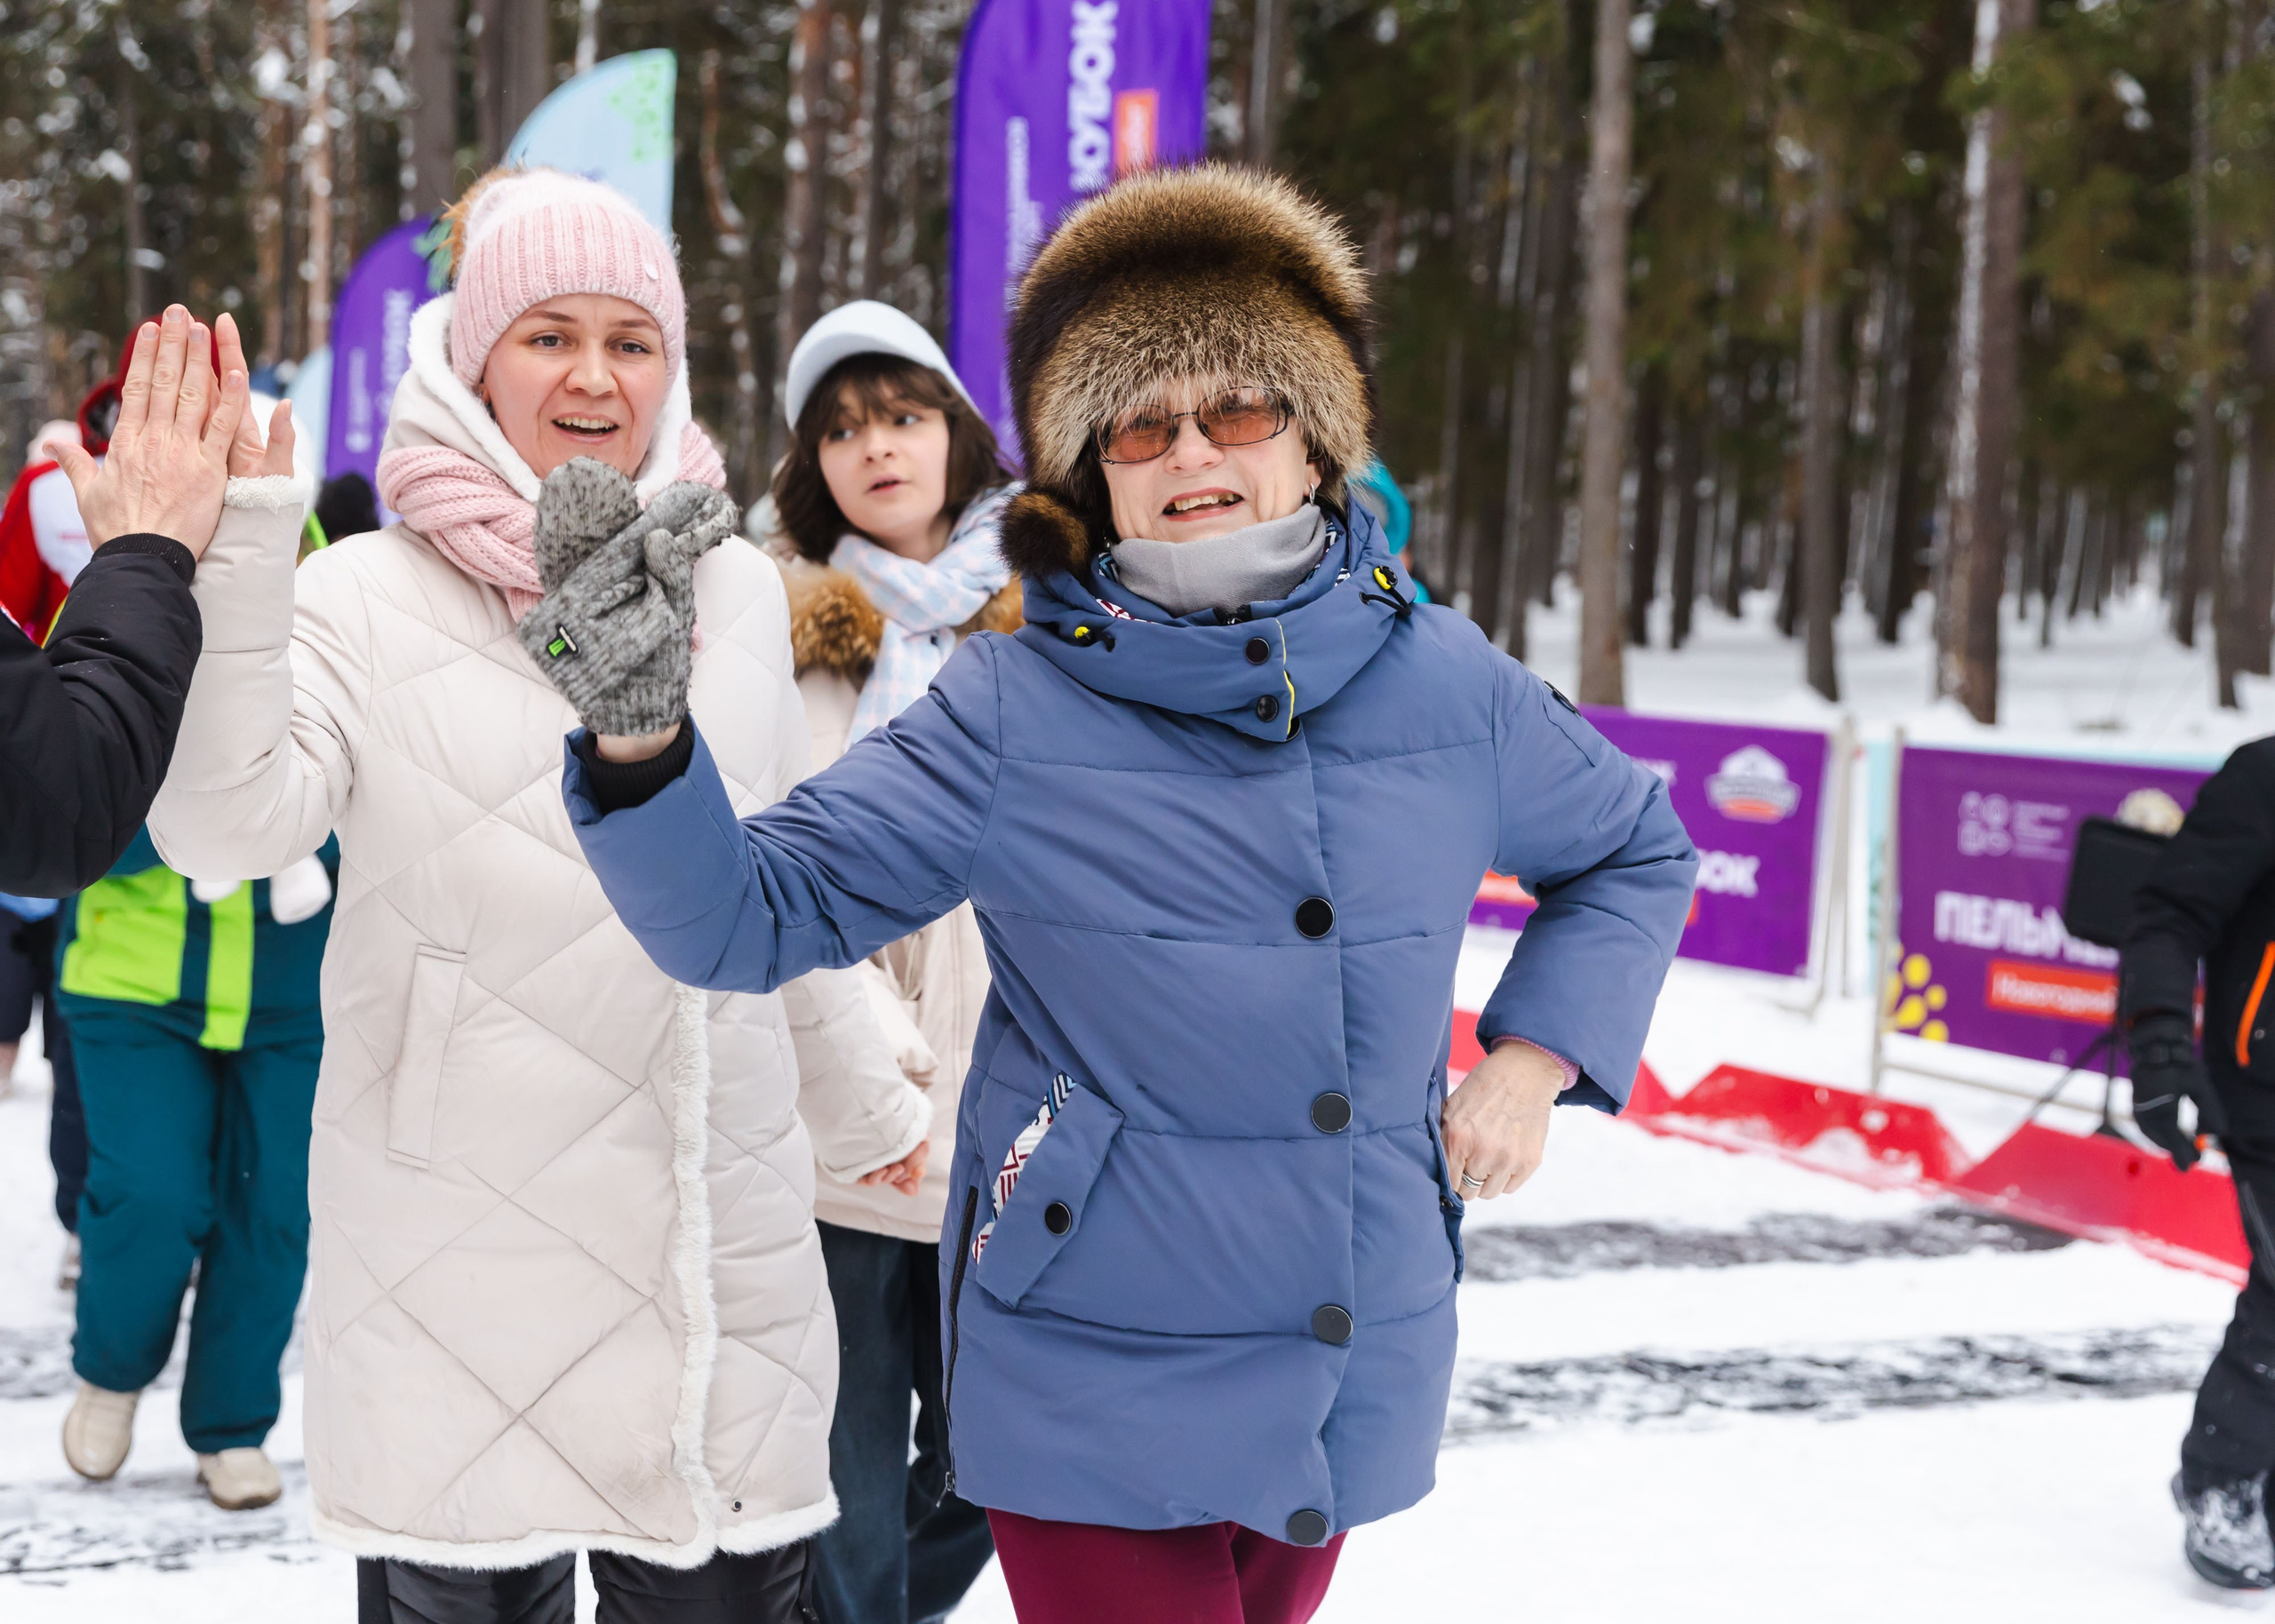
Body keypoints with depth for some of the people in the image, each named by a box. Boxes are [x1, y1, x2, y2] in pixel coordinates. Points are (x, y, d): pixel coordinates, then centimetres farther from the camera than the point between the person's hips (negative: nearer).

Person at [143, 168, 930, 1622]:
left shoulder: (738, 590, 9)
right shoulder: (364, 597, -3)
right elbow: (228, 824, -19)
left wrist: (861, 1105, 31)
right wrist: (229, 554, -29)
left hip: (725, 1250, 4)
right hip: (459, 1262, -3)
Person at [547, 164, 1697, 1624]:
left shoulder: (1445, 688, -1)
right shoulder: (1012, 715, -10)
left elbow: (1636, 850, 16)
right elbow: (747, 913, -13)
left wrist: (1533, 1063, 3)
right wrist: (638, 734, -31)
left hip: (1360, 1387, 4)